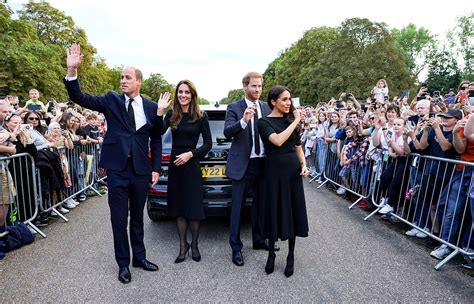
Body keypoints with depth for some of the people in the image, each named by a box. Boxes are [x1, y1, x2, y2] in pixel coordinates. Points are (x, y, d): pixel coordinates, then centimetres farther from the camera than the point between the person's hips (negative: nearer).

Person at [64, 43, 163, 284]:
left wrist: (156, 168, 2)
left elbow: (156, 139, 7)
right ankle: (123, 264, 25)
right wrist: (72, 71, -22)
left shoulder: (151, 107, 3)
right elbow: (79, 98, -6)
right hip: (117, 168, -1)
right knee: (119, 218, 7)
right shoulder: (111, 100, 2)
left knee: (137, 216, 15)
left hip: (141, 170, 1)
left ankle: (139, 257, 33)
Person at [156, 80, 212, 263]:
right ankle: (183, 245, 25)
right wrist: (160, 111, -19)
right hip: (175, 165, 3)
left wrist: (190, 154, -14)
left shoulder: (201, 117, -2)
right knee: (178, 207, 9)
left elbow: (208, 143, -3)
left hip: (192, 165, -2)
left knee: (194, 207, 2)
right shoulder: (171, 115, 3)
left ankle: (194, 245, 23)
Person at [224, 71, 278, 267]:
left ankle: (258, 240, 35)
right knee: (237, 206, 4)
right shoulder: (234, 108, -4)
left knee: (259, 204, 17)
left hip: (262, 163, 5)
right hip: (242, 164, -4)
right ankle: (236, 247, 19)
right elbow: (227, 133, -17)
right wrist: (244, 120, -32)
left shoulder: (266, 108, 8)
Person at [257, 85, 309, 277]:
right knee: (275, 211, 5)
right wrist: (296, 121, -14)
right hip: (275, 171, -4)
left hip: (293, 170, 4)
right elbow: (278, 141, -22)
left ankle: (291, 256, 25)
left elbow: (298, 146, 15)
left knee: (293, 211, 8)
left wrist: (304, 165, 0)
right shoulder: (264, 122, -5)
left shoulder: (290, 119, 9)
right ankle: (271, 253, 26)